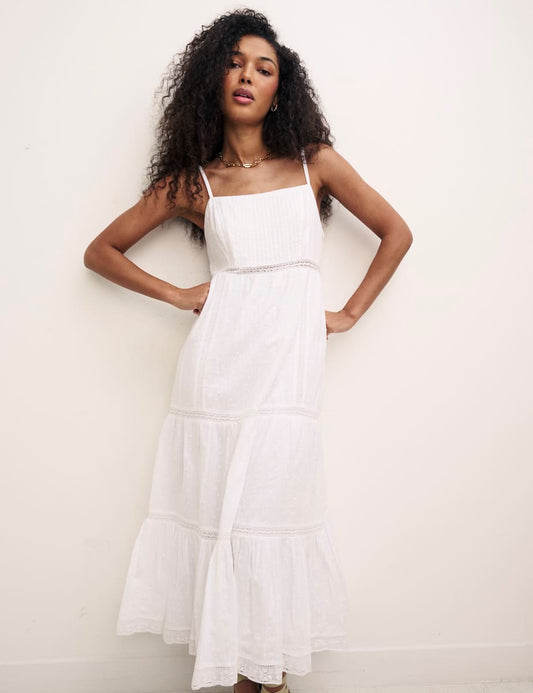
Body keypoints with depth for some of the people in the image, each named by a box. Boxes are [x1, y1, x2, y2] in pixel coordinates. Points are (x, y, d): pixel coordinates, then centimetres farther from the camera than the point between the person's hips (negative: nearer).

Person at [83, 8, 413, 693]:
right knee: (220, 508, 0)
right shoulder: (192, 181, 10)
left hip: (290, 354, 0)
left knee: (275, 503, -3)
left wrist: (350, 312, 9)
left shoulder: (314, 162, 10)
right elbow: (100, 251, 15)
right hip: (218, 359, 1)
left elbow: (396, 232, 14)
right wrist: (177, 294, 5)